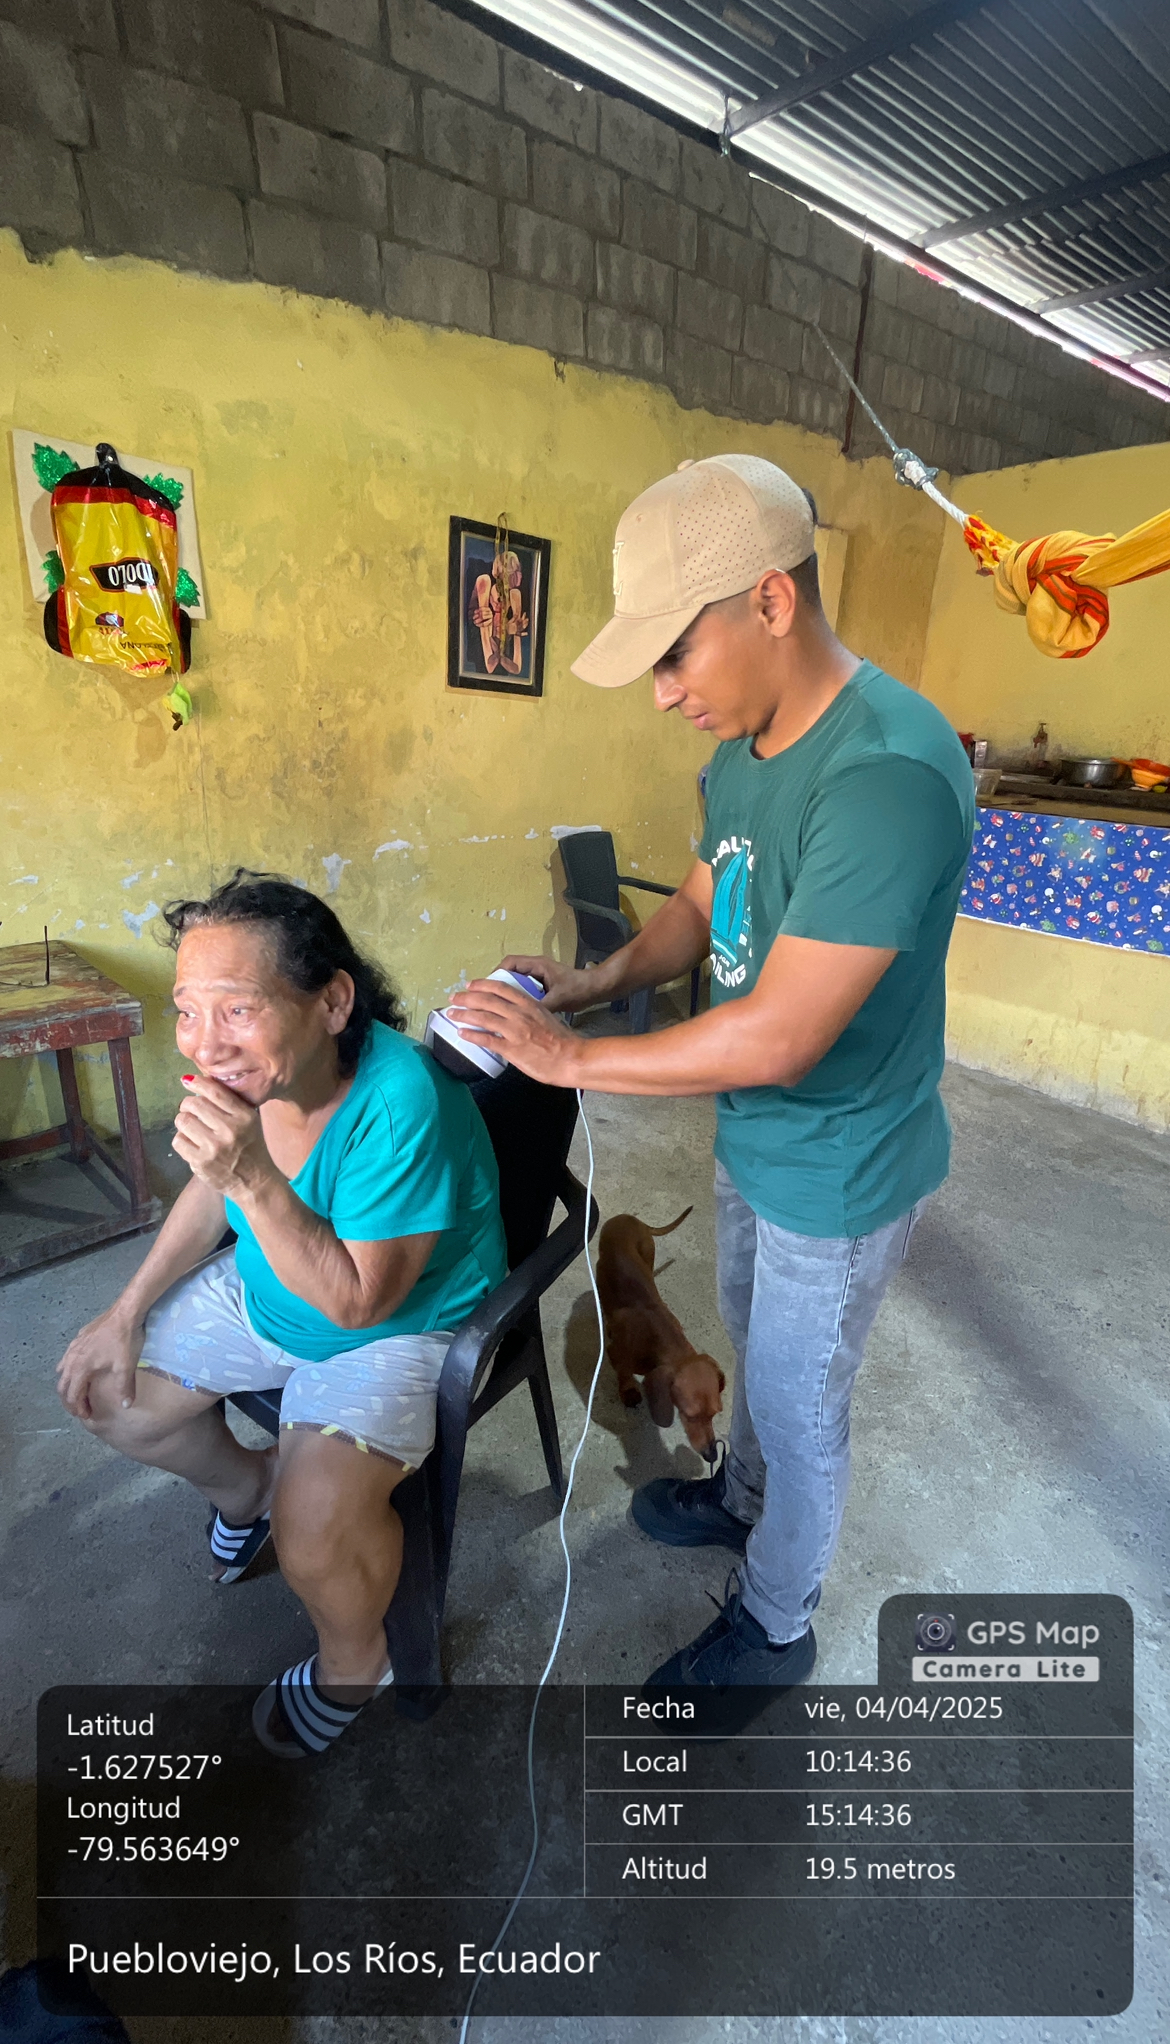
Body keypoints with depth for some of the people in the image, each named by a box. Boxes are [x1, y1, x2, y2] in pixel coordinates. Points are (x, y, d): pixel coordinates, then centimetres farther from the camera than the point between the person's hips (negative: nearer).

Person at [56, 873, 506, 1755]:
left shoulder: (398, 1102, -38)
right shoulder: (241, 1068, -17)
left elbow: (358, 1301, -30)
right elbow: (213, 1189, 5)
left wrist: (255, 1180, -41)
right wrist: (129, 1310, 3)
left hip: (402, 1324, -7)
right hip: (262, 1288, 7)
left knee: (316, 1531, -24)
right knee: (103, 1392, 9)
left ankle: (353, 1664, 14)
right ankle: (246, 1484, 38)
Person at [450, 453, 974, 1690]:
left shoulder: (889, 771, -32)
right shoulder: (743, 752, -2)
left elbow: (776, 1036, -33)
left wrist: (567, 1058, -23)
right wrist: (591, 982, -8)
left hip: (838, 1176, -8)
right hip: (754, 1143, 8)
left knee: (799, 1405, 16)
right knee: (755, 1351, 29)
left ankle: (775, 1627, 44)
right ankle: (741, 1499, 59)